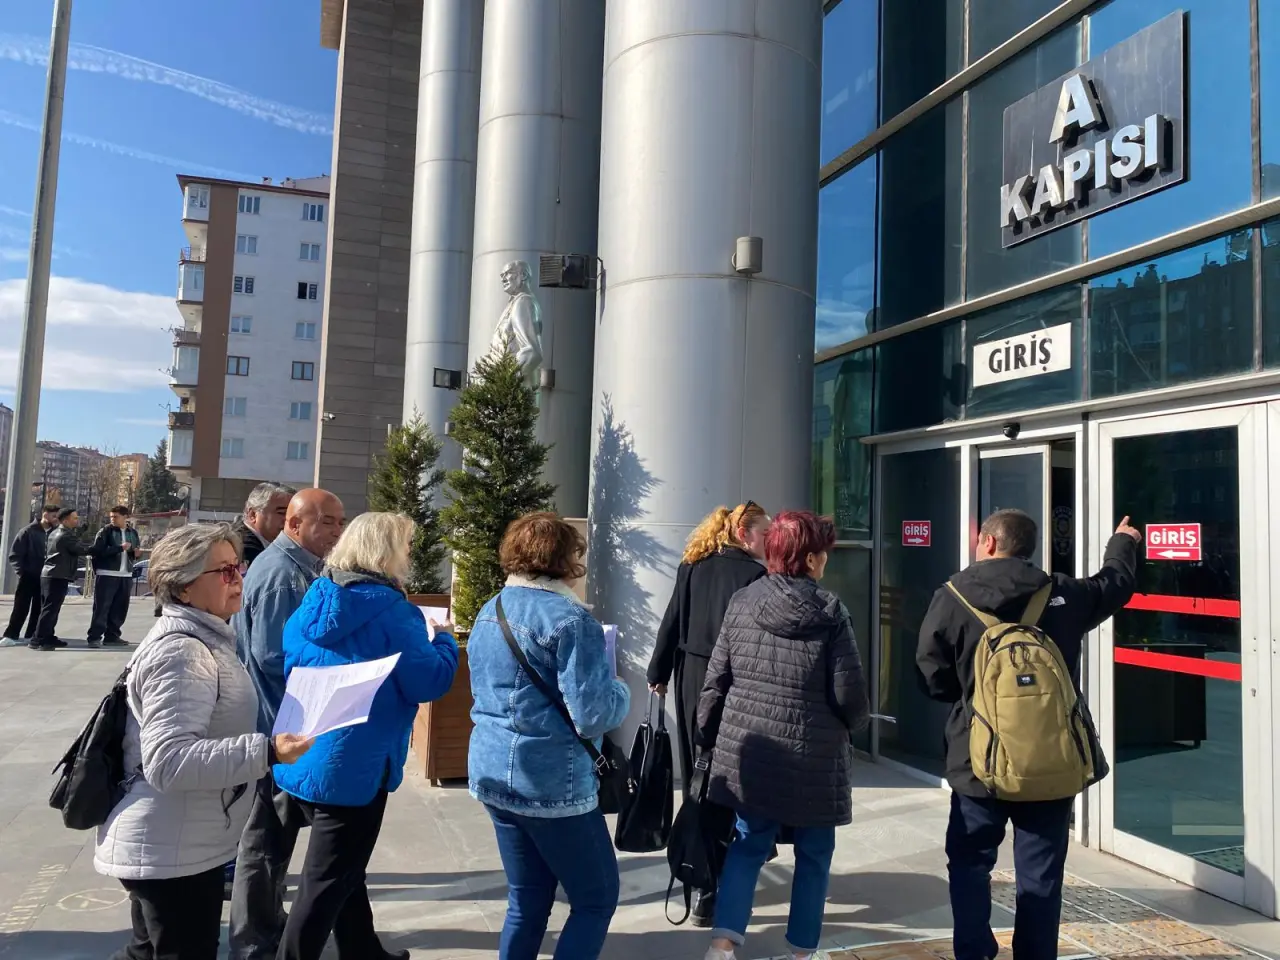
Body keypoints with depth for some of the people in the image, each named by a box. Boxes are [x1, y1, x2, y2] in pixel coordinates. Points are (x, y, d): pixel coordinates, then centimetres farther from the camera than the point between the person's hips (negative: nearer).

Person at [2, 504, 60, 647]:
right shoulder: (28, 531, -6)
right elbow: (15, 554, -6)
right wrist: (21, 572, -12)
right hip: (29, 576, -4)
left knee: (39, 609, 6)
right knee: (21, 608, -3)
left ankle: (30, 636, 13)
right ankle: (11, 635, 3)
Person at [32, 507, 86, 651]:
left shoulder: (54, 533, 17)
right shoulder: (67, 536, -14)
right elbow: (82, 550, -16)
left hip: (49, 575, 10)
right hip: (58, 577, -10)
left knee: (49, 609, 13)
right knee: (50, 609, -9)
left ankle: (48, 637, 18)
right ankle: (38, 640, -10)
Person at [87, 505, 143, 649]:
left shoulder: (133, 533, 12)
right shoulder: (105, 531, -4)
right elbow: (98, 551, -16)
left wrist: (136, 553, 1)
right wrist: (120, 548, -20)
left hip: (126, 575, 5)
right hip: (107, 575, -5)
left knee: (120, 608, 9)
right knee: (102, 607, -5)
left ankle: (112, 636, 18)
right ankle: (95, 637, 0)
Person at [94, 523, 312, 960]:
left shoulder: (201, 640, 10)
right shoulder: (180, 652, -23)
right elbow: (169, 761, -32)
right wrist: (265, 751, -39)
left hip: (171, 846, 10)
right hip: (173, 853, -10)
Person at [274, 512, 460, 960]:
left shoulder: (313, 601, 5)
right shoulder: (391, 608, -17)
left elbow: (284, 668, 17)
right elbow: (428, 683, -19)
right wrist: (444, 640, -1)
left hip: (302, 760, 9)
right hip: (353, 767, -8)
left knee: (342, 870, 23)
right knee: (326, 884, 5)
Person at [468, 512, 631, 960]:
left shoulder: (489, 613, 9)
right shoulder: (570, 619, -17)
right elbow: (592, 717, -21)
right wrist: (620, 691, -2)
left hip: (492, 772, 8)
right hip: (552, 781, -8)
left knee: (527, 899, 18)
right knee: (597, 898, 8)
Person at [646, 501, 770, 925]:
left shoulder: (691, 566, 6)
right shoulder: (753, 573, -11)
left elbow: (672, 622, 8)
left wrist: (659, 674, 14)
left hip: (691, 680, 6)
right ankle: (708, 896, 3)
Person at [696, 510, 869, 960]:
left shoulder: (741, 603, 0)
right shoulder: (830, 612, -10)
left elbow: (716, 681, 3)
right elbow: (850, 695, -10)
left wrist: (708, 738, 14)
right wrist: (852, 723, 12)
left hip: (748, 753, 3)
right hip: (813, 759, -3)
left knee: (748, 845, 17)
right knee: (813, 857, 15)